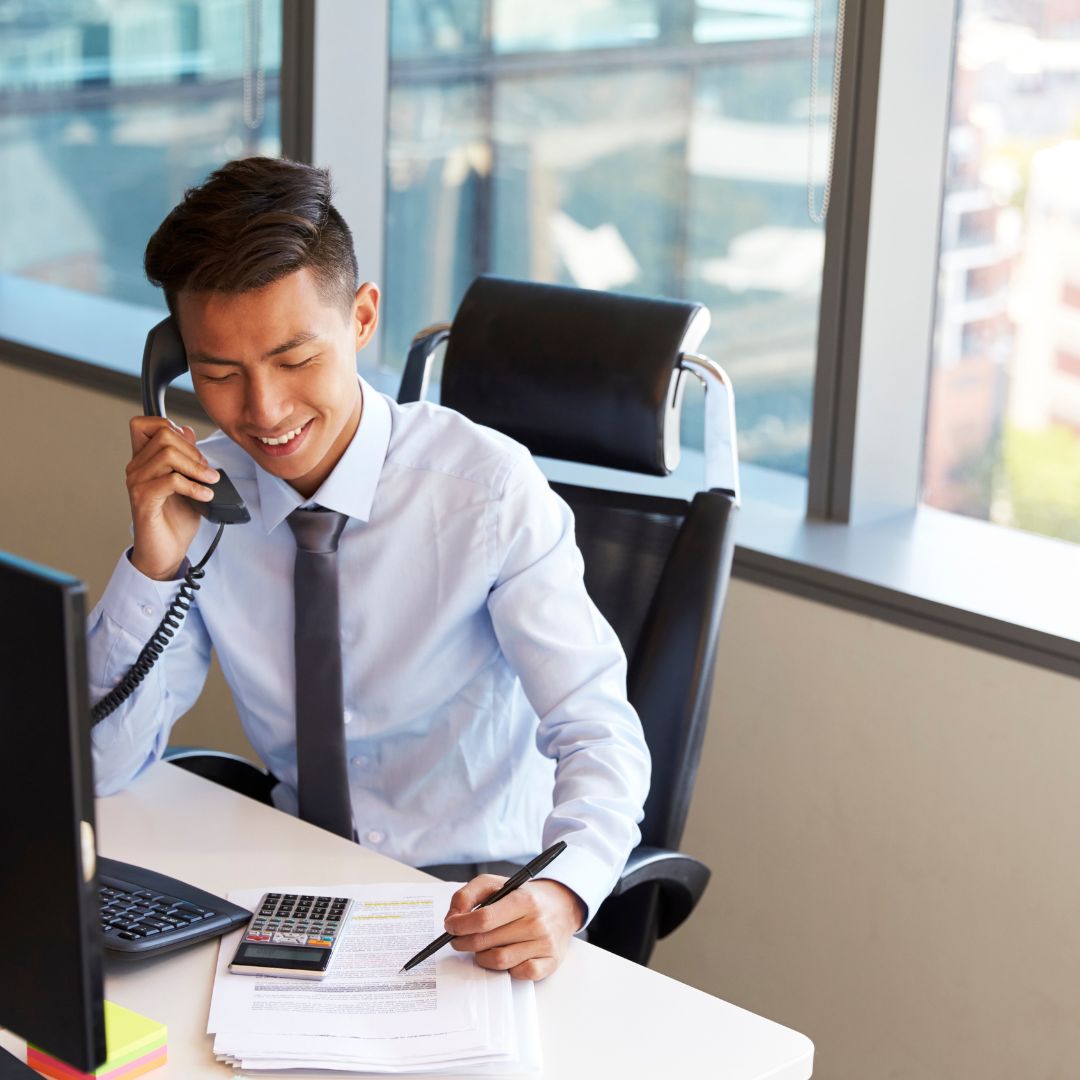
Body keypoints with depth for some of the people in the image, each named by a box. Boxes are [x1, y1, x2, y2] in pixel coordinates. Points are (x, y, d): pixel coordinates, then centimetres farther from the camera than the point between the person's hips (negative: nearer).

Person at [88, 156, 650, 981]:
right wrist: (155, 562, -17)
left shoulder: (487, 487, -15)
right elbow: (96, 766, -3)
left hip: (481, 903, -3)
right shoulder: (202, 495, -3)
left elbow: (601, 733, -18)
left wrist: (560, 895, -39)